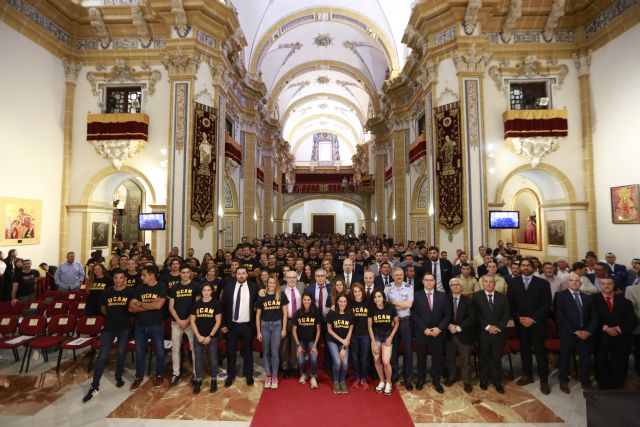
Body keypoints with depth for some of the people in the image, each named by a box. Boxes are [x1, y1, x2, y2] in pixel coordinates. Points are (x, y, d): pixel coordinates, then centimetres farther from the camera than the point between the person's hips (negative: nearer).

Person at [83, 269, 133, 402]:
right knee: (103, 356, -1)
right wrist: (112, 316, 10)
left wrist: (124, 316, -1)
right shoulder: (107, 292, -1)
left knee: (121, 353, 11)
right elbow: (103, 308, 14)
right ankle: (94, 386, 8)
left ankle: (119, 377, 31)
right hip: (109, 327, 1)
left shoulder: (130, 292, -9)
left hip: (124, 327, -1)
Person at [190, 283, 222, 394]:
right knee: (198, 359, 7)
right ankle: (198, 381, 23)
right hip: (198, 336, 2)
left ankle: (214, 381, 20)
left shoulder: (216, 303, -5)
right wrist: (199, 336, -6)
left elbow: (218, 322, -6)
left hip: (212, 336, -2)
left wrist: (210, 336, -10)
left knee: (213, 359, 6)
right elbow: (192, 321, 2)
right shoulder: (196, 304, 2)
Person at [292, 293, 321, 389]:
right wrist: (298, 345, -9)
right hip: (301, 340, 1)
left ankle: (313, 377, 7)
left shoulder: (315, 313, -11)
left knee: (314, 359, -22)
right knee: (301, 361, -17)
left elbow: (318, 330, -6)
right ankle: (303, 374, 18)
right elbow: (294, 330, -4)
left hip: (312, 340, 0)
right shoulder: (298, 313, -11)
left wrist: (315, 345, -11)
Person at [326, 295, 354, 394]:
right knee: (337, 362, -18)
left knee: (345, 363, -15)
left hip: (345, 342, 2)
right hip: (333, 341, -2)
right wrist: (341, 340, -12)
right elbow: (329, 329, -6)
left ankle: (342, 381, 15)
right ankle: (336, 381, 12)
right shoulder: (331, 313, -14)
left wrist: (344, 348, -9)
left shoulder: (350, 315, -9)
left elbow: (350, 331, -4)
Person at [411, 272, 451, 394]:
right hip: (422, 332, -1)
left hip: (438, 332, 1)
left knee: (437, 357, 10)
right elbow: (414, 314, -6)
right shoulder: (417, 295, -3)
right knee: (421, 357, 12)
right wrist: (424, 329, -13)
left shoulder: (443, 295, 2)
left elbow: (448, 314, 0)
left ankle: (436, 380, 28)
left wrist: (439, 328, -11)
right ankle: (421, 378, 31)